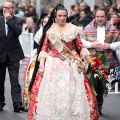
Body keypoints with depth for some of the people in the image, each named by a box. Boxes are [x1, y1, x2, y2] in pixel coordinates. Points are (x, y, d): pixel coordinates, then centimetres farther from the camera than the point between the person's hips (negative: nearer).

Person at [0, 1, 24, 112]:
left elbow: (18, 32, -18)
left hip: (13, 55, -2)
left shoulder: (18, 21, 1)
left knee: (14, 81, -8)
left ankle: (17, 104, -13)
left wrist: (9, 20, -18)